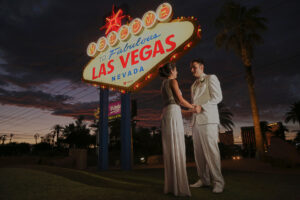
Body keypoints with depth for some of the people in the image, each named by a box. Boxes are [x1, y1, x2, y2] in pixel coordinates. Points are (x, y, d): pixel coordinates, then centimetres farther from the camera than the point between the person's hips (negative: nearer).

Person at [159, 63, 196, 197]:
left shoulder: (163, 84, 26)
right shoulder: (173, 81, 2)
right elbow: (180, 99, -5)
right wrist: (193, 107, 11)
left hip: (166, 115, 8)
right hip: (173, 114, -8)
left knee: (170, 150, 5)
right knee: (177, 150, -11)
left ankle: (171, 185, 6)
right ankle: (179, 187, -11)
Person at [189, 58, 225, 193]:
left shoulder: (211, 78, 8)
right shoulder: (193, 86, 28)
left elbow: (217, 97, -4)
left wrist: (201, 107, -13)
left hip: (208, 119, -6)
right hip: (196, 121, 6)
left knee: (211, 150, -9)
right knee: (199, 152, 3)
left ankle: (218, 182, -2)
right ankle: (204, 179, 9)